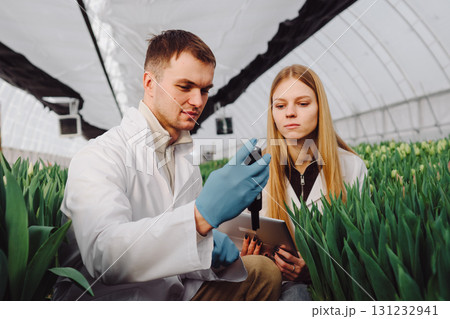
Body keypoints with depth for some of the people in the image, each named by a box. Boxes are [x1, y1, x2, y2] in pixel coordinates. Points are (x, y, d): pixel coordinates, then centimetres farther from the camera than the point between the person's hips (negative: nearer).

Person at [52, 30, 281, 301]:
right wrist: (203, 213, -45)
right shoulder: (96, 157, -18)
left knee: (264, 271, 5)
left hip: (173, 291, 8)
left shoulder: (185, 156, 8)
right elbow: (103, 254, -35)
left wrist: (208, 244, -14)